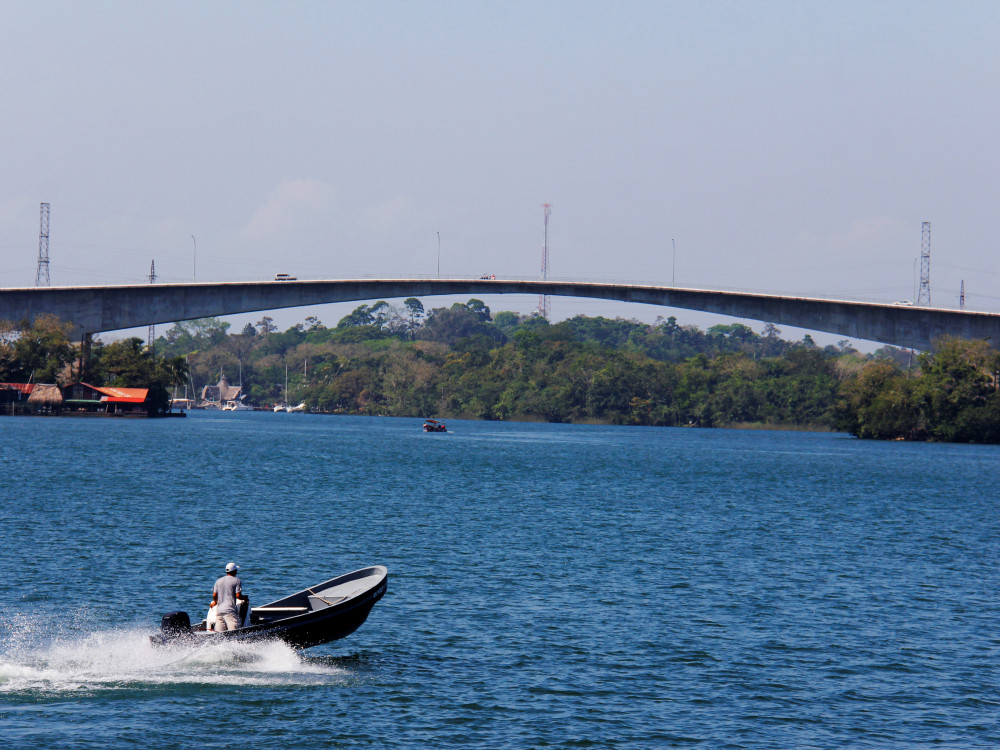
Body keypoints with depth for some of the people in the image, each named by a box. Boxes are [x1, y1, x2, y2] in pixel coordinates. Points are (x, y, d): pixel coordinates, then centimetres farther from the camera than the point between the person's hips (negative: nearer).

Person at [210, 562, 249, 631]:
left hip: (219, 610, 6)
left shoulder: (218, 581, 17)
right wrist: (246, 598, 12)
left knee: (218, 632, 0)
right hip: (230, 610, -6)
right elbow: (238, 596, -8)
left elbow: (214, 595, 15)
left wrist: (215, 602, 36)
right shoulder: (237, 581, 0)